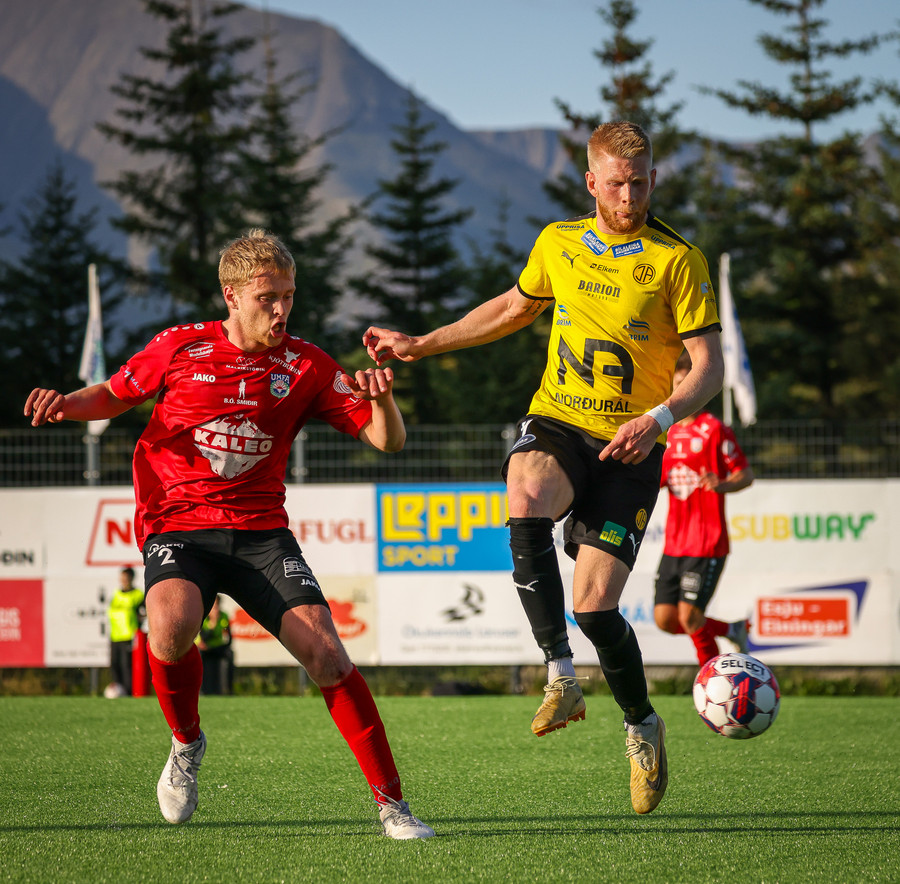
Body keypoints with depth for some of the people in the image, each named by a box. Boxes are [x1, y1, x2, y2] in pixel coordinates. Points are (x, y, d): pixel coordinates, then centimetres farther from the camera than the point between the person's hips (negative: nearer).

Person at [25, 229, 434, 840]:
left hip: (261, 530, 1)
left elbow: (388, 440, 2)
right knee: (171, 624, -33)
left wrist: (382, 400, -20)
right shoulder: (181, 348, 1)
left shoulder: (306, 366, 2)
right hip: (177, 526, -1)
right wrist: (68, 404, -3)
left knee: (324, 649, -18)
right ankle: (187, 742, -1)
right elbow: (116, 395, 18)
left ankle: (390, 803, -8)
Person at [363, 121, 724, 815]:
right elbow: (516, 307, 27)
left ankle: (642, 725, 18)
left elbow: (710, 367, -7)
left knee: (594, 606, -12)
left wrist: (658, 419, -25)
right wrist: (421, 345, 26)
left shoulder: (678, 261, -5)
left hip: (628, 446, -3)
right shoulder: (559, 243, 8)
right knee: (526, 497, -35)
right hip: (556, 424, 3)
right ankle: (561, 676, -29)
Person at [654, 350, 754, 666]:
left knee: (689, 616, -12)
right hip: (674, 542, 7)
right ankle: (732, 630, 26)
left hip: (707, 544, -7)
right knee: (665, 619, 3)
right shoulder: (670, 432, 13)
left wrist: (721, 485, -26)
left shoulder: (714, 430, -8)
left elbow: (746, 475, -7)